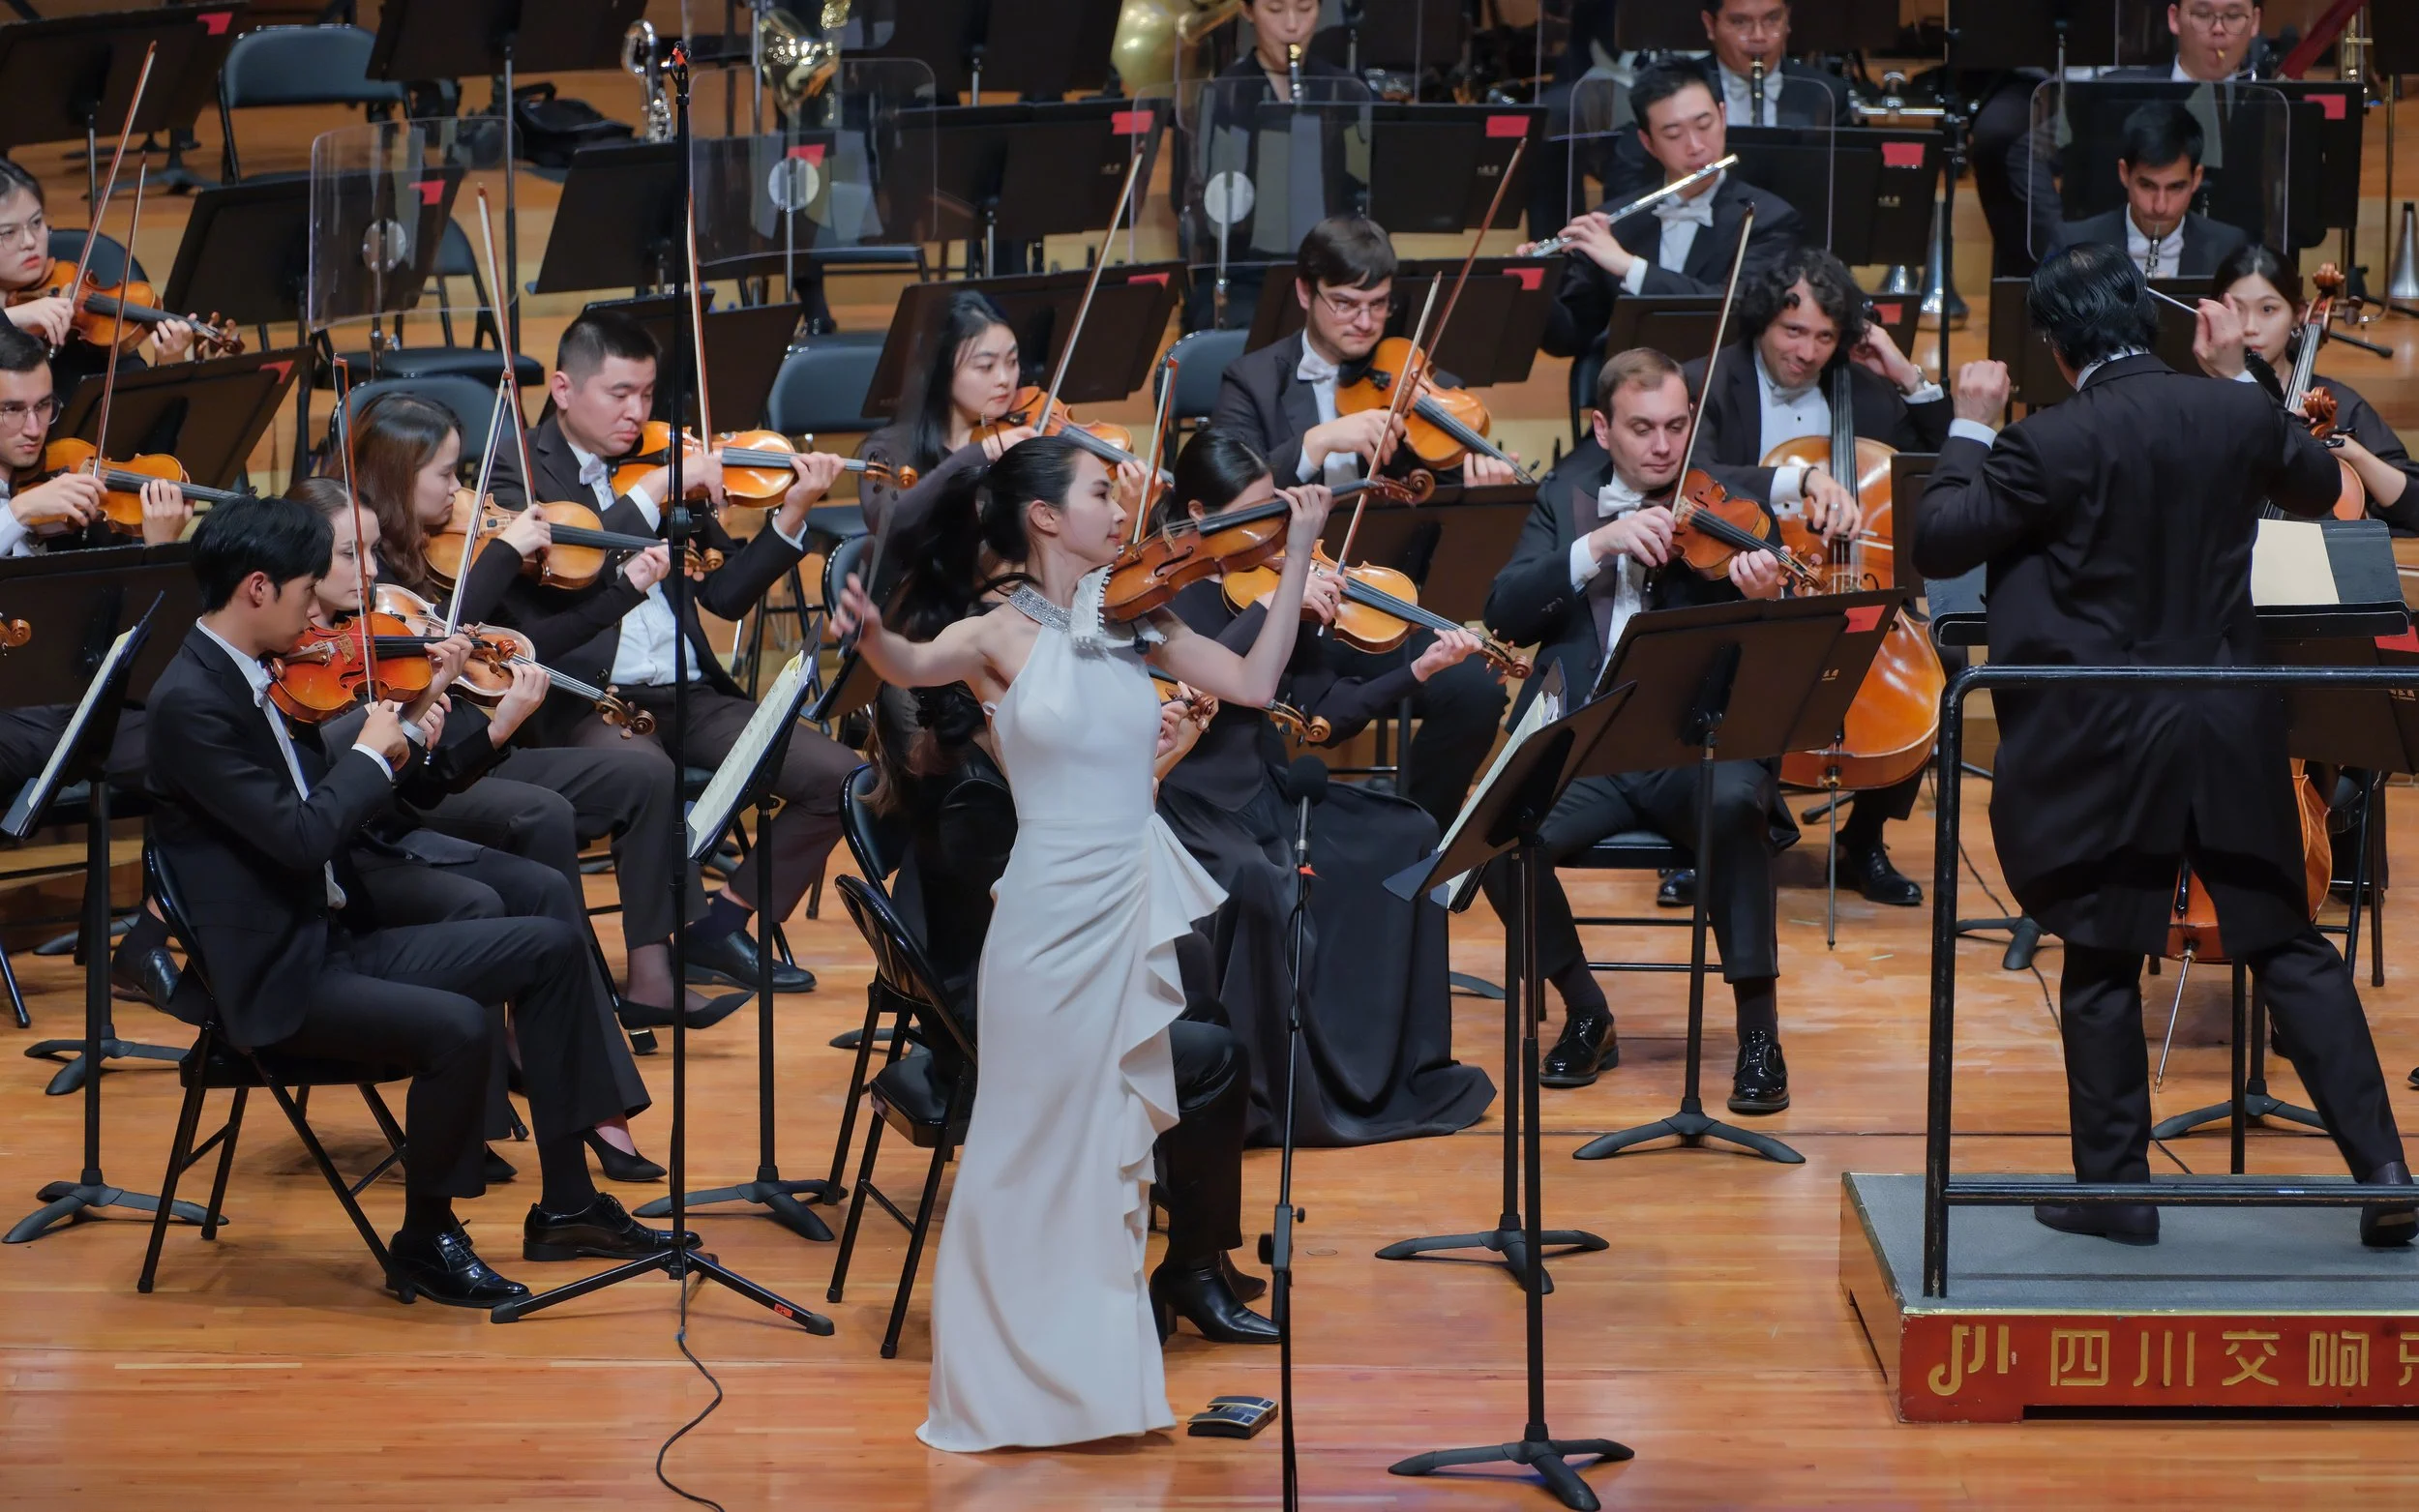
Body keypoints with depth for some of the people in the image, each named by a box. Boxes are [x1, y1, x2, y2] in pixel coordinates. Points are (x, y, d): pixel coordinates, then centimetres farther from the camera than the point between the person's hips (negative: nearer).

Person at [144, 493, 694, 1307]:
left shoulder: (255, 681, 10)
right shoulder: (189, 703, -20)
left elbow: (323, 808, 13)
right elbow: (300, 836, -27)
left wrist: (411, 729, 3)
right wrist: (370, 753, -11)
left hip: (336, 938, 10)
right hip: (274, 981, -10)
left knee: (548, 948, 9)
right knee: (457, 1026, -30)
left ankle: (566, 1205, 13)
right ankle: (426, 1241, -7)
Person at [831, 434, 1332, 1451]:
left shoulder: (1137, 623, 7)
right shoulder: (1001, 635, -7)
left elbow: (1255, 684, 5)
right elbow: (912, 666, -26)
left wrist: (1297, 556, 2)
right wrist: (868, 635, -49)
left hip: (1135, 912, 5)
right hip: (1050, 918, -5)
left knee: (1115, 1147, 11)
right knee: (1036, 1149, 2)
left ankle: (1098, 1370, 20)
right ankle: (1007, 1379, 12)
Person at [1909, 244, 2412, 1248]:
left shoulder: (2053, 444, -15)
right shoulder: (2240, 417, -2)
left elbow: (1937, 543, -9)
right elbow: (2317, 487, 19)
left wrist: (1971, 429, 2)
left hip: (2107, 741, -4)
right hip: (2231, 731, 4)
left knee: (2102, 966, 8)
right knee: (2290, 947, 11)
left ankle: (2115, 1188, 13)